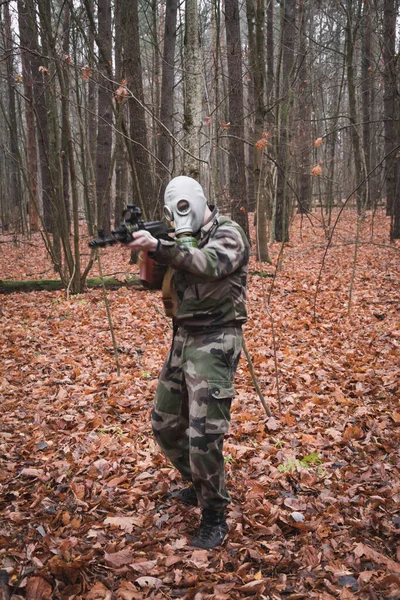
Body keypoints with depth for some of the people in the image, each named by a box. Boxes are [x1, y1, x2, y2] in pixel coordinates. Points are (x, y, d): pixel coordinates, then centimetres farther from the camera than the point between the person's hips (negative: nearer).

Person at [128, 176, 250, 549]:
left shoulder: (228, 234, -9)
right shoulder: (182, 241, 14)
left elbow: (210, 264, -31)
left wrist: (158, 246, -40)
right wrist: (145, 251, -12)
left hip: (215, 343, -8)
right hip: (183, 339, 8)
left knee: (204, 437, -10)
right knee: (165, 426, 15)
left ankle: (214, 518, 10)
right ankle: (198, 486, 38)